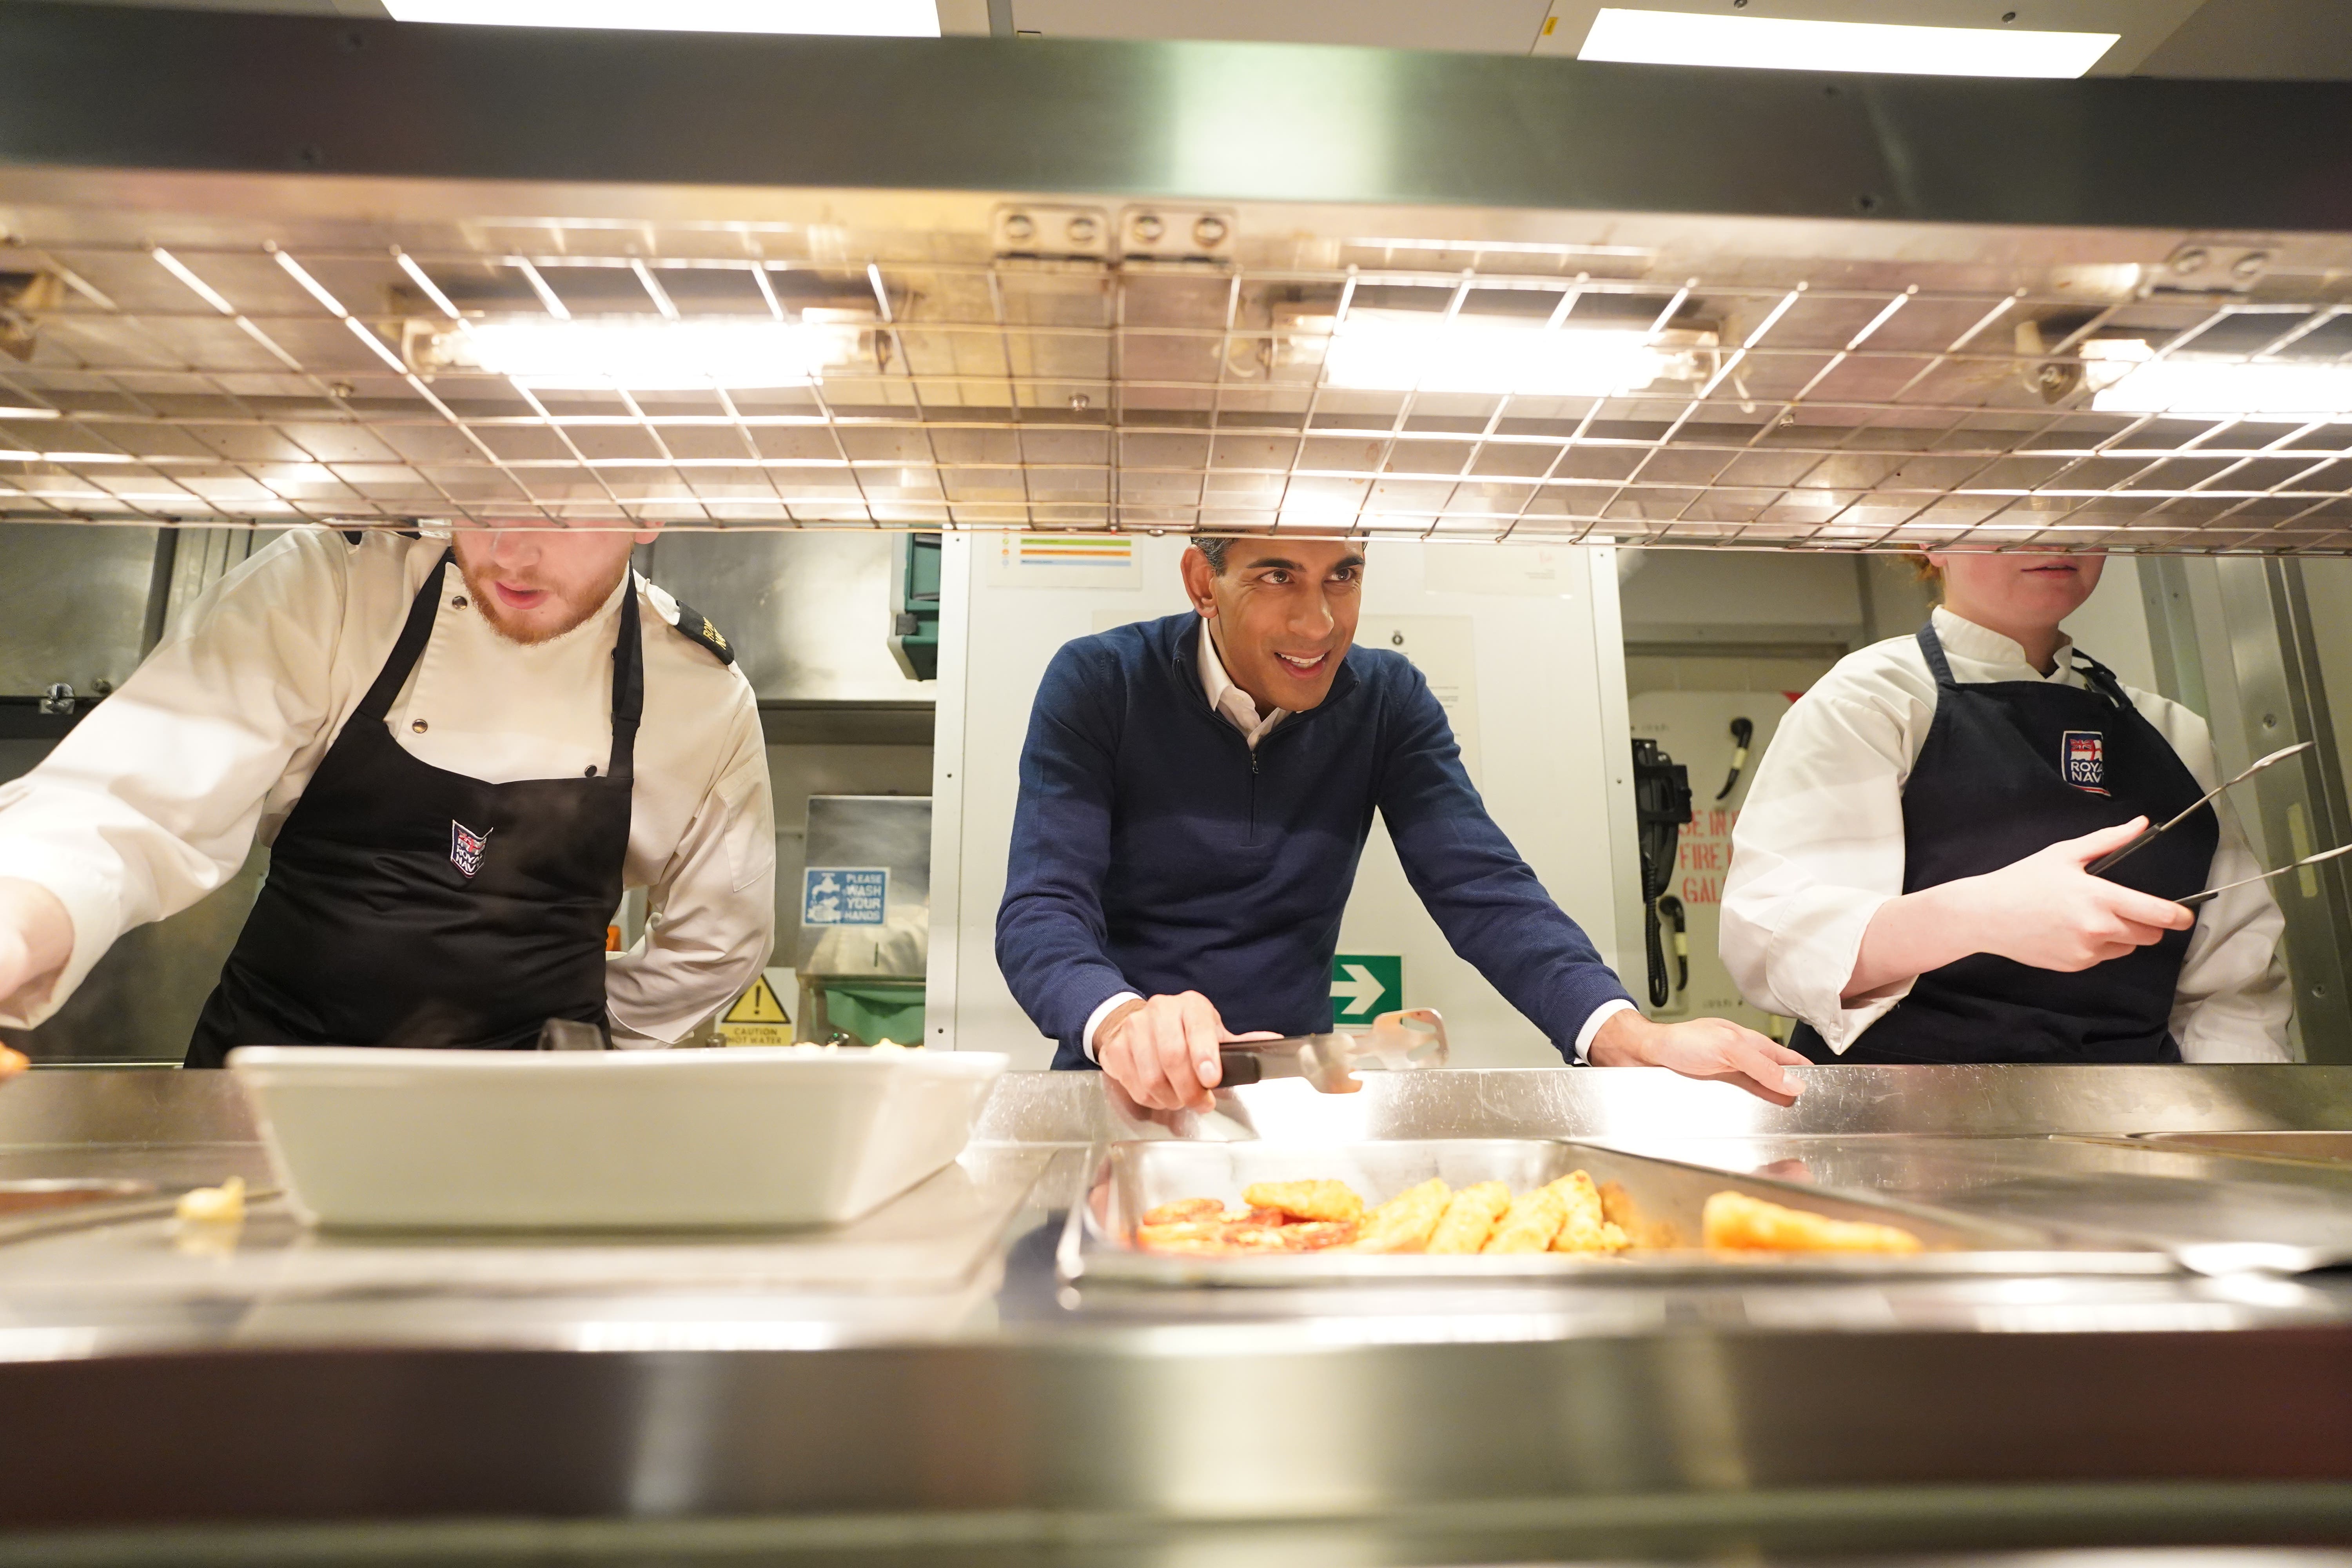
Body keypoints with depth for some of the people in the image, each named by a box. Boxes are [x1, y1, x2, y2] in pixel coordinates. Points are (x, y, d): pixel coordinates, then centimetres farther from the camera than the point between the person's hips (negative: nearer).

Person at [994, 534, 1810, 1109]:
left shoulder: (1388, 699, 0)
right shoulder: (1097, 685, -8)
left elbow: (1482, 888, -8)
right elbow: (1042, 911, -17)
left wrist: (1629, 1033, -26)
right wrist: (1122, 1022, -39)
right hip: (1128, 1099, -2)